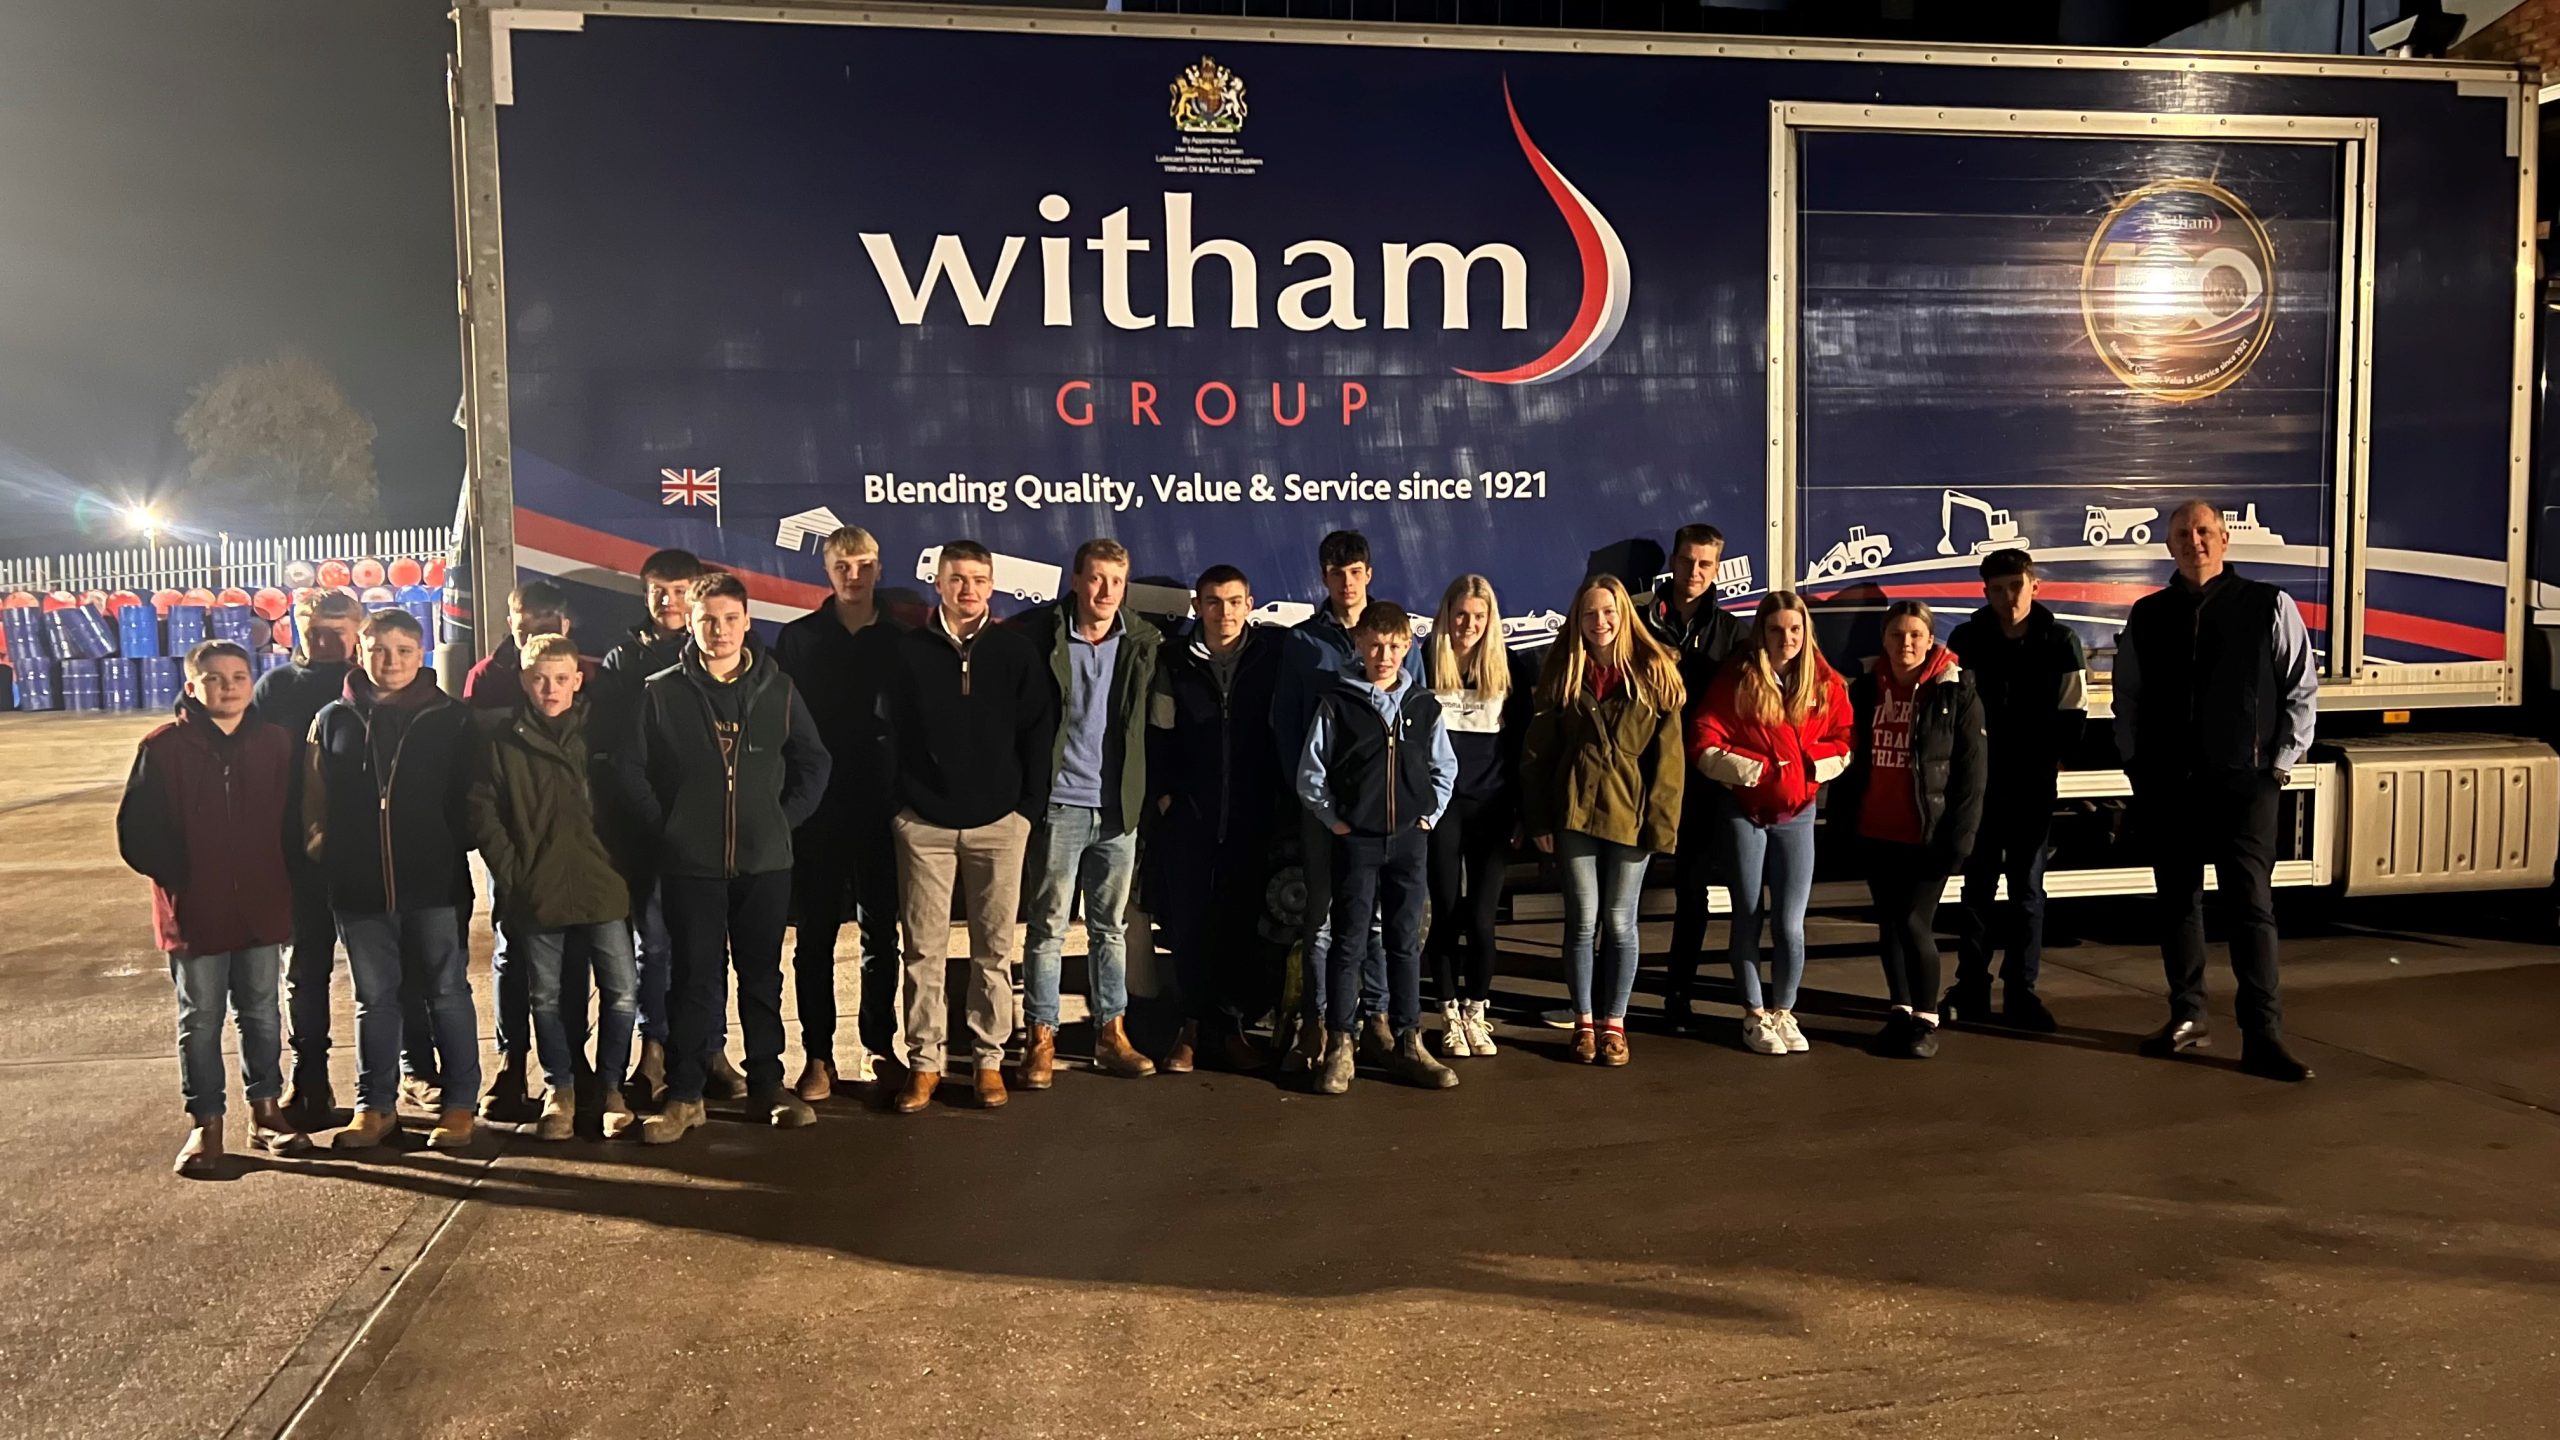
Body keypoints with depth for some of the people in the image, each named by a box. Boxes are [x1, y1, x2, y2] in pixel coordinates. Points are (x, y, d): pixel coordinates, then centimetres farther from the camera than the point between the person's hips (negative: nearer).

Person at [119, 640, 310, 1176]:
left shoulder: (275, 743, 3)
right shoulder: (163, 748, -6)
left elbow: (294, 818, 6)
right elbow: (136, 831, -5)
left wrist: (282, 881, -2)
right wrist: (178, 876, -9)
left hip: (262, 908, 2)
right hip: (195, 911, -2)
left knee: (261, 1014, 13)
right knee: (200, 1020, 8)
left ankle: (266, 1111, 24)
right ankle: (205, 1125, 17)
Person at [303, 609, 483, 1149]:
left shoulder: (450, 719, 1)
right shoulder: (334, 720, 6)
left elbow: (467, 800, 2)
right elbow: (315, 802, 8)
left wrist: (454, 852, -6)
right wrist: (322, 848, -1)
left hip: (436, 882, -2)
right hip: (359, 885, 2)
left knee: (448, 993, 6)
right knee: (374, 998, 13)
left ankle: (459, 1103, 15)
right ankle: (374, 1105, 24)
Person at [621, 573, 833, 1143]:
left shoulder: (777, 689, 4)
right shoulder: (661, 692, 0)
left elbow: (813, 762, 8)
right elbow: (631, 767, 1)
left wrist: (785, 818, 1)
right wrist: (664, 828, -3)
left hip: (765, 861, 1)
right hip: (690, 864, -1)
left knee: (763, 976, 10)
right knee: (693, 979, 4)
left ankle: (767, 1084, 20)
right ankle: (685, 1094, 13)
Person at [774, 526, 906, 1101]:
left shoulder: (901, 640, 5)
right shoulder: (798, 639, 3)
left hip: (882, 807, 1)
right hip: (817, 808, -1)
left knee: (882, 932, 9)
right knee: (815, 935, 4)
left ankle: (881, 1045, 19)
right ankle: (818, 1055, 12)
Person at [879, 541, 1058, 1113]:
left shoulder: (1016, 650, 2)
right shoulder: (908, 651, 2)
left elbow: (1039, 732, 2)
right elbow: (891, 733, 3)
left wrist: (1030, 804, -3)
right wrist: (897, 803, -1)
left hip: (999, 823, 0)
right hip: (924, 824, 0)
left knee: (995, 949, 6)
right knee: (923, 949, 3)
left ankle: (989, 1059, 15)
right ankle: (923, 1062, 13)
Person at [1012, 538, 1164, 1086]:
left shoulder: (1145, 642, 2)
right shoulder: (1040, 635, -6)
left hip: (1120, 808, 3)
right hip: (1059, 803, -3)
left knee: (1112, 926, 11)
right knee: (1048, 926, 3)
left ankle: (1111, 1034, 21)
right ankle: (1041, 1040, 11)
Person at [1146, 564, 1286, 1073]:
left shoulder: (1273, 654, 1)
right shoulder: (1177, 663, 5)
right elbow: (1159, 735, 10)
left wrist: (1281, 795, -2)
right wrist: (1164, 792, 2)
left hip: (1254, 815, -1)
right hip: (1189, 815, 1)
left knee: (1243, 923, 4)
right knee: (1189, 922, 2)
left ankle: (1233, 1025, 17)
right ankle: (1194, 1024, 15)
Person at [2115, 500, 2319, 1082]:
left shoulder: (2268, 607, 1)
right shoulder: (2147, 616, 8)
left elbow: (2302, 690, 3)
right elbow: (2127, 698, 14)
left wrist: (2281, 762, -3)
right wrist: (2134, 762, 6)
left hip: (2242, 782, -3)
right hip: (2166, 786, 3)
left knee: (2251, 905, -5)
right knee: (2177, 901, 9)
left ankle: (2263, 1036, -1)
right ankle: (2186, 1017, 21)